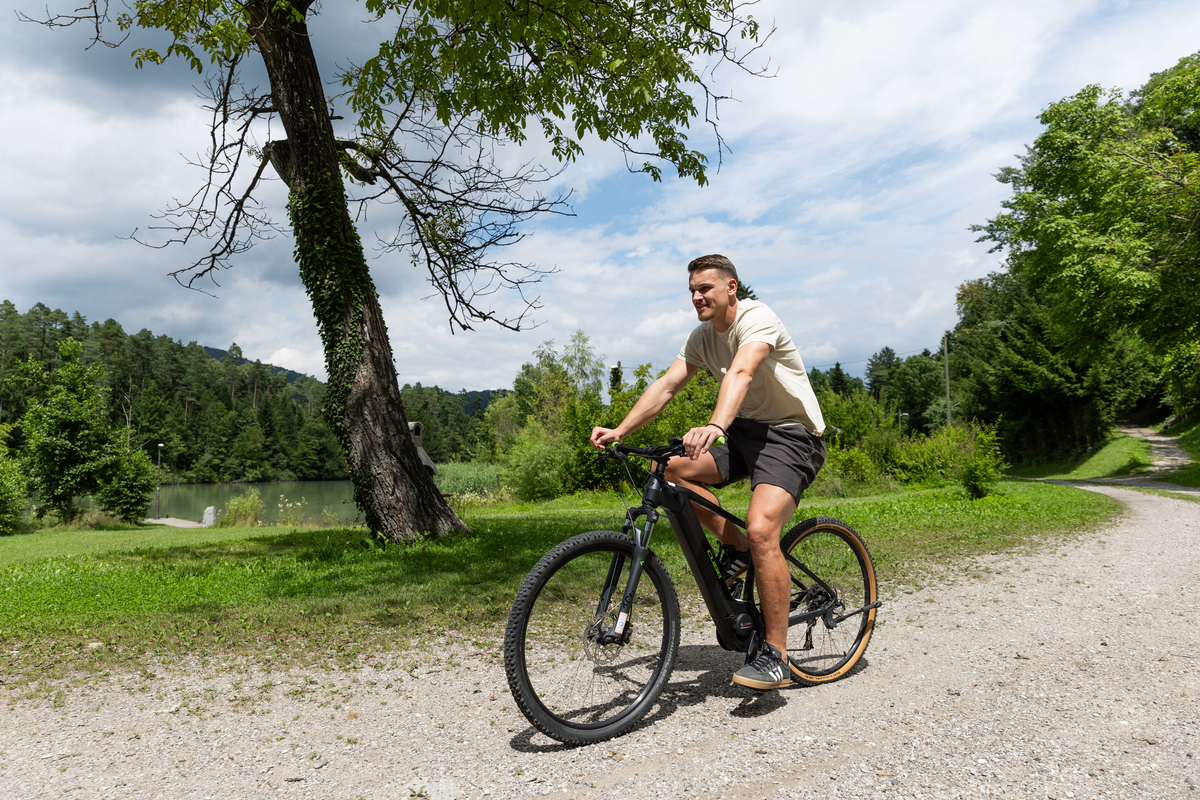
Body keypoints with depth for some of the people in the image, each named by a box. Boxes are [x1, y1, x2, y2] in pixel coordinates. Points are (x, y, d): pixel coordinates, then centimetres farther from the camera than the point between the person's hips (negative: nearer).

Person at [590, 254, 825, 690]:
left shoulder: (758, 319, -18)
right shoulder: (702, 336, 5)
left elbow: (741, 374, -38)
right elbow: (665, 385, -4)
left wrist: (714, 427, -56)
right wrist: (619, 431, -17)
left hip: (791, 435, -7)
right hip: (745, 430, 8)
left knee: (761, 531, -26)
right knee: (669, 467, -12)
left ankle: (776, 656, -13)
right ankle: (735, 547, 4)